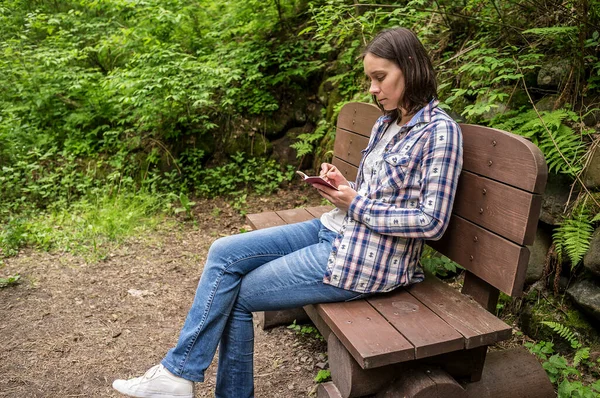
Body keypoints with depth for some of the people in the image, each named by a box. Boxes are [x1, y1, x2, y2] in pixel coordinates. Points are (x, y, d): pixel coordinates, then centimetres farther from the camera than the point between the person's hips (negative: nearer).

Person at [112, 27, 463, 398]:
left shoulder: (440, 131, -13)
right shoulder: (387, 122, 12)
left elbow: (432, 222, -17)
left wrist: (356, 205, -16)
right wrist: (343, 187, -3)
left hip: (366, 256, -8)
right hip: (334, 229, 8)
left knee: (237, 294, -5)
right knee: (223, 253, -2)